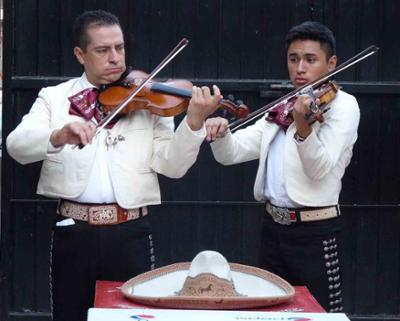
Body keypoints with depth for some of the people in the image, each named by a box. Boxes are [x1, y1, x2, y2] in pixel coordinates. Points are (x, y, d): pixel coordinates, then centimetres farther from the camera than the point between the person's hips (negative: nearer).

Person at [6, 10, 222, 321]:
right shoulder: (54, 97, 5)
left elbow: (172, 165, -5)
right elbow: (17, 145, -11)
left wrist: (194, 122, -22)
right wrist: (59, 136, -32)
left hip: (131, 233, 0)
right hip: (74, 232, 0)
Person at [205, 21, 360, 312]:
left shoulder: (342, 105, -7)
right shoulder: (281, 110, 12)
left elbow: (320, 169, -21)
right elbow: (232, 153, 7)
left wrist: (303, 127, -38)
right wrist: (221, 133, -15)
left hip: (315, 232, -7)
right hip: (273, 227, 7)